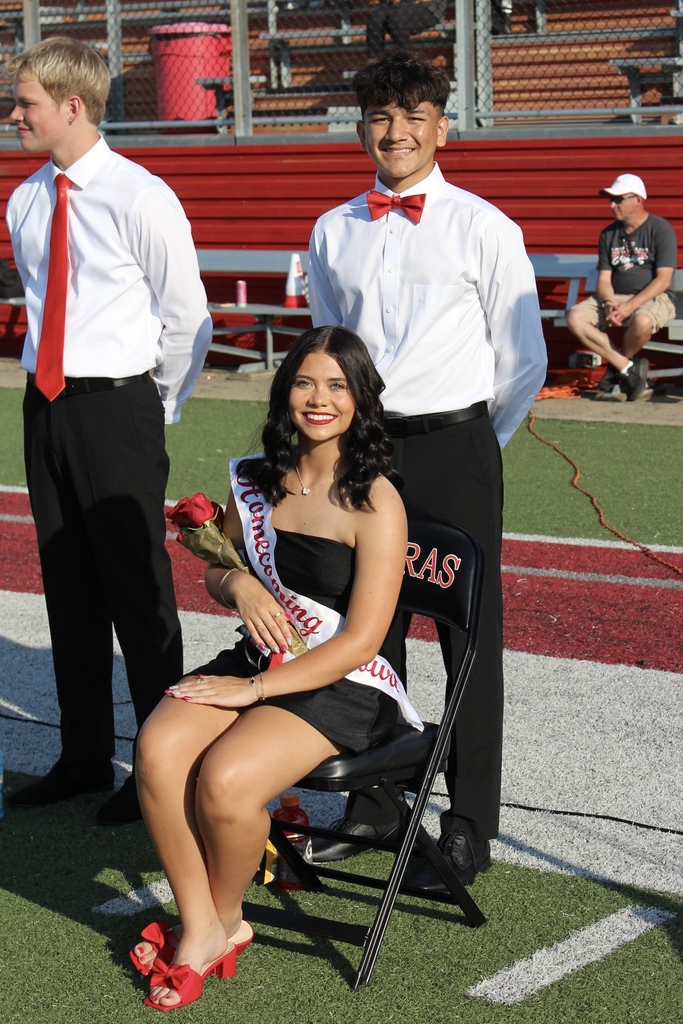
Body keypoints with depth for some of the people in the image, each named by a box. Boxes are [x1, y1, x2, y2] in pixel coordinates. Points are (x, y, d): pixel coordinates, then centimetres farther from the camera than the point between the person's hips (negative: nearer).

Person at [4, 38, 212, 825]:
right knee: (68, 587, 13)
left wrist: (158, 408, 1)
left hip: (115, 409, -6)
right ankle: (84, 756, 25)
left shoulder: (140, 199, -11)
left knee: (139, 590, 0)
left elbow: (186, 316, -6)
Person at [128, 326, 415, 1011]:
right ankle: (200, 931, -8)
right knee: (158, 749, -23)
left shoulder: (375, 503, -13)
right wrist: (238, 583, -5)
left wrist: (252, 689, -17)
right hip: (258, 660, 6)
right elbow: (214, 573, 21)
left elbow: (360, 641, -16)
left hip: (343, 686, -6)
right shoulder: (255, 480, 6)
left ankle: (225, 915, 3)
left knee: (225, 780, -29)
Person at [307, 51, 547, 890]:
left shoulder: (484, 229, -3)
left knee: (471, 640, 2)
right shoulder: (333, 232, 9)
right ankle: (373, 807, 26)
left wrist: (470, 445, 7)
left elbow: (523, 361, 1)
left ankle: (470, 828, 11)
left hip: (454, 451, -4)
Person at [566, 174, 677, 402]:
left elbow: (664, 280, -14)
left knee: (642, 320, -40)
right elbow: (604, 279, 6)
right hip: (615, 297, 5)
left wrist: (630, 306, -24)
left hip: (654, 298, -5)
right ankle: (628, 367, -21)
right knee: (575, 317, -20)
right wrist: (609, 304, -18)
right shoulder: (608, 234, 10)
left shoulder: (661, 229, -7)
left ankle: (616, 369, -8)